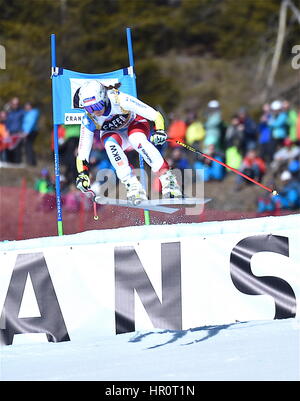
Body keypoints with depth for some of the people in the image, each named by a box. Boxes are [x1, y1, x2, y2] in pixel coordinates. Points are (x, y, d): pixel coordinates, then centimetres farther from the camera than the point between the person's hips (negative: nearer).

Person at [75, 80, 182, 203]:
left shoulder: (120, 101, -35)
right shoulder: (89, 121, -26)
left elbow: (155, 115, -33)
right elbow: (82, 151, -19)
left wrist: (159, 131, -48)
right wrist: (82, 174, -29)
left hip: (134, 123, -3)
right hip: (112, 132, 3)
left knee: (138, 140, -36)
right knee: (110, 144, -33)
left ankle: (167, 179, -33)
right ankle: (132, 185, -33)